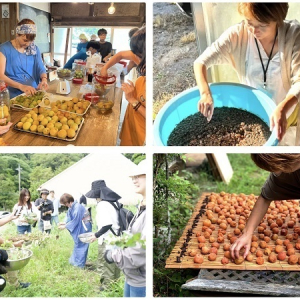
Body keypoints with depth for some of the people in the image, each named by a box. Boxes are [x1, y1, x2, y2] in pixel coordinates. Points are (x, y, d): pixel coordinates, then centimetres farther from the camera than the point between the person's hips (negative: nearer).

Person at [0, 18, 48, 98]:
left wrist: (44, 79, -15)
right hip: (14, 96, -4)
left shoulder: (34, 49, 12)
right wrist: (21, 86, -27)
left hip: (34, 94, 4)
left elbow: (40, 68, 10)